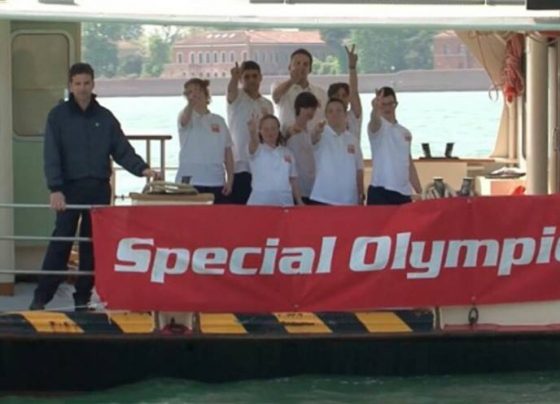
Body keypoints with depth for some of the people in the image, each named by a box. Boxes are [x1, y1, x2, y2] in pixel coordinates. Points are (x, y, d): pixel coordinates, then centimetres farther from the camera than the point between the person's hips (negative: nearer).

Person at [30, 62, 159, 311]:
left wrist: (142, 169, -10)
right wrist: (55, 189, -18)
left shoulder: (105, 117, 9)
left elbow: (122, 150, 7)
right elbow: (51, 156, -7)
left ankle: (83, 297, 13)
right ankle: (41, 297, -5)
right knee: (61, 242, -7)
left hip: (99, 189, 3)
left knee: (93, 244, 5)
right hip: (70, 188, -3)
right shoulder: (58, 116, -1)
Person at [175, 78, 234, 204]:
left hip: (216, 182, 4)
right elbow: (184, 120, -26)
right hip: (191, 182, -4)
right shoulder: (188, 117, 1)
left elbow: (228, 152, 12)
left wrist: (230, 179, 4)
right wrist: (190, 103, -47)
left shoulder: (218, 121, 11)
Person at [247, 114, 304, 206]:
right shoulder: (257, 150, 1)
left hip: (284, 202, 4)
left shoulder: (287, 154, 13)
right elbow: (253, 143, -24)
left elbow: (293, 180, 16)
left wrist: (300, 202, 10)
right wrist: (253, 131, -47)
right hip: (260, 202, -4)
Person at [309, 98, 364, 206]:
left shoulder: (352, 139, 12)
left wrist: (361, 195, 9)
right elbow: (313, 139, -27)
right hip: (323, 199, -4)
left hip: (349, 200, 4)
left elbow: (359, 169, 15)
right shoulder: (322, 134, -2)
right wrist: (316, 132, -51)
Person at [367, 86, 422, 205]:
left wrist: (420, 192, 18)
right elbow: (374, 120, -28)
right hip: (381, 192, -6)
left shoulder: (405, 133, 18)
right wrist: (376, 109, -52)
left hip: (404, 193, 6)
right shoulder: (377, 126, -2)